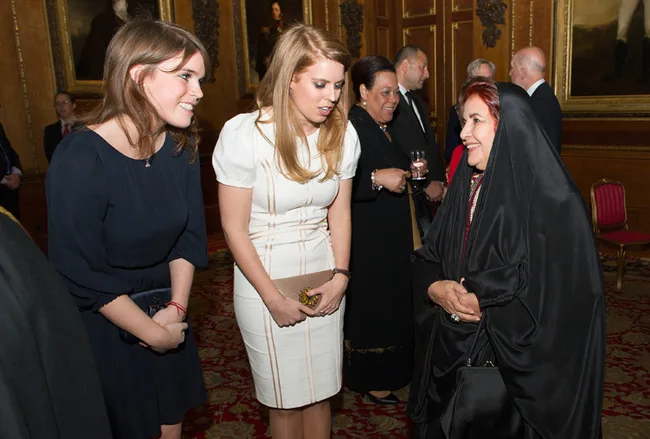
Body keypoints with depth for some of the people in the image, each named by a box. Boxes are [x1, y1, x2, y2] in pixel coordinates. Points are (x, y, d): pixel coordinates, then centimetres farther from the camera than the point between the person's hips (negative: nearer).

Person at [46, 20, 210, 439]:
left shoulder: (181, 146, -8)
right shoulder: (80, 159, -26)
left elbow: (190, 234, 0)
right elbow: (81, 274, -22)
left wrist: (177, 307, -11)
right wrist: (153, 333, -15)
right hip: (101, 325, -5)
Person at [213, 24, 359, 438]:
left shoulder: (342, 133, -5)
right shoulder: (244, 134, -16)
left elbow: (340, 212, 6)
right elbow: (235, 228, -11)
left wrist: (340, 275, -3)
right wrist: (273, 298, -10)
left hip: (324, 276, 3)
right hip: (266, 277, -3)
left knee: (320, 392, 14)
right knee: (285, 399, 12)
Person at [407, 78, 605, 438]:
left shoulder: (551, 199, -13)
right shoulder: (465, 187, 6)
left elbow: (558, 291, -19)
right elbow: (426, 260, 8)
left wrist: (480, 301, -17)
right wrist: (437, 288, -13)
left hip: (520, 365, -5)